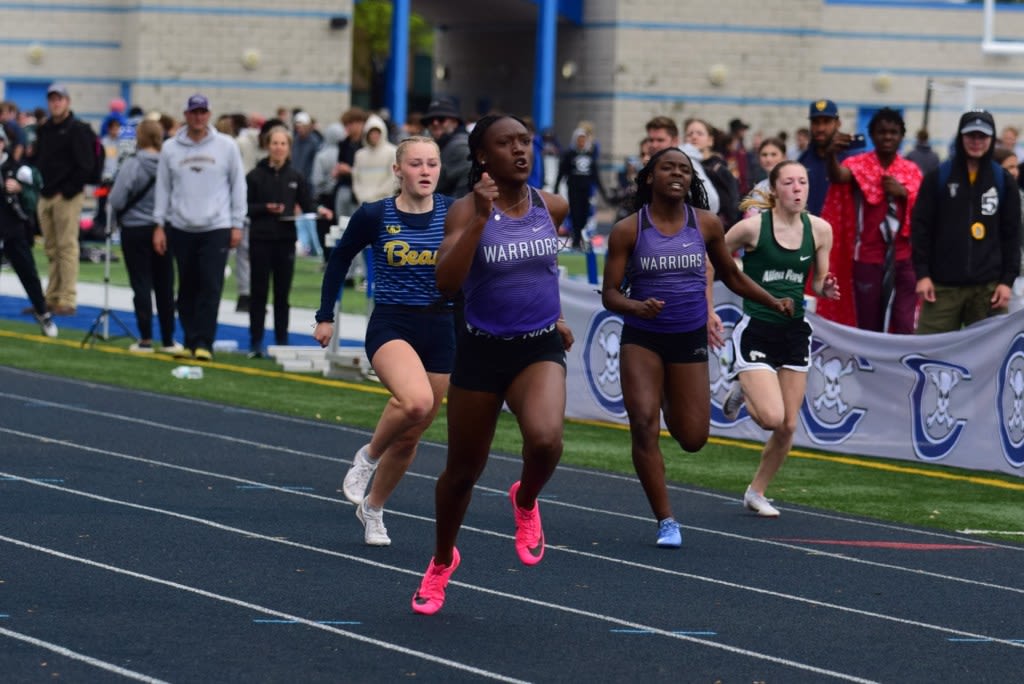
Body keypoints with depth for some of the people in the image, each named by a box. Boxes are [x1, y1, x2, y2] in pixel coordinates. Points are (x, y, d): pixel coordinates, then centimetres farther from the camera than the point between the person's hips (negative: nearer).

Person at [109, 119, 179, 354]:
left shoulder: (133, 164, -15)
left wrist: (121, 213, 7)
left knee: (141, 284, 3)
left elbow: (116, 200, -14)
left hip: (135, 230, -3)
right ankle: (168, 340, 14)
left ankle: (145, 339, 3)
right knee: (164, 286, 10)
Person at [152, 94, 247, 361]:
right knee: (187, 288, 6)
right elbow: (163, 187, 9)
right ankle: (191, 341, 12)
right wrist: (159, 225, 4)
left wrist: (237, 224, 2)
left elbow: (238, 185, 5)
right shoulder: (170, 148, 5)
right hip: (181, 228, 2)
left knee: (210, 287, -9)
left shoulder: (226, 146, 2)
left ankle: (204, 342, -6)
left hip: (216, 228, -2)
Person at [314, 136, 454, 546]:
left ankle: (373, 508, 36)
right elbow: (340, 260, 10)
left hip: (441, 332, 3)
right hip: (390, 327, -3)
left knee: (409, 436, 11)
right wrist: (326, 316, 10)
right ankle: (369, 456, -4)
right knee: (416, 401, -33)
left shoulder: (453, 213, -2)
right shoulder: (374, 215, -5)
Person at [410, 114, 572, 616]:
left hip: (540, 348, 1)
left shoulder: (551, 207, 1)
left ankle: (526, 502, 6)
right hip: (481, 350, -1)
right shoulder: (467, 210, -11)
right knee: (464, 468, 10)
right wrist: (480, 217, -31)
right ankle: (442, 561, 37)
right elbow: (446, 282, -26)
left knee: (545, 438, -29)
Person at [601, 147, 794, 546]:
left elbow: (731, 276, 16)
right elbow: (610, 294, -6)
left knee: (692, 438, 4)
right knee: (644, 426, -15)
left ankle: (669, 406, 42)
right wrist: (637, 307, -27)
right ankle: (665, 521, -4)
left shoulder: (706, 225, 2)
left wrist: (773, 303, 6)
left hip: (690, 339, 2)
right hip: (642, 338, -2)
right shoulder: (627, 231, -5)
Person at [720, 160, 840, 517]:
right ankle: (741, 391, 16)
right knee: (772, 417, -18)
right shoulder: (753, 226, -13)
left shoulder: (820, 230, -1)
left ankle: (757, 492, 24)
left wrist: (826, 288, -13)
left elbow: (818, 283, 10)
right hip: (756, 330, -4)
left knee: (788, 426, 4)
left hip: (795, 331, 4)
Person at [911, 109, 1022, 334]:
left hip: (988, 287, 1)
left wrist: (1008, 280, 0)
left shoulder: (1004, 181, 7)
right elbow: (921, 227, 2)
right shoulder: (938, 177, 3)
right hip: (943, 285, -1)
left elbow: (1012, 234, 7)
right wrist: (921, 274, -5)